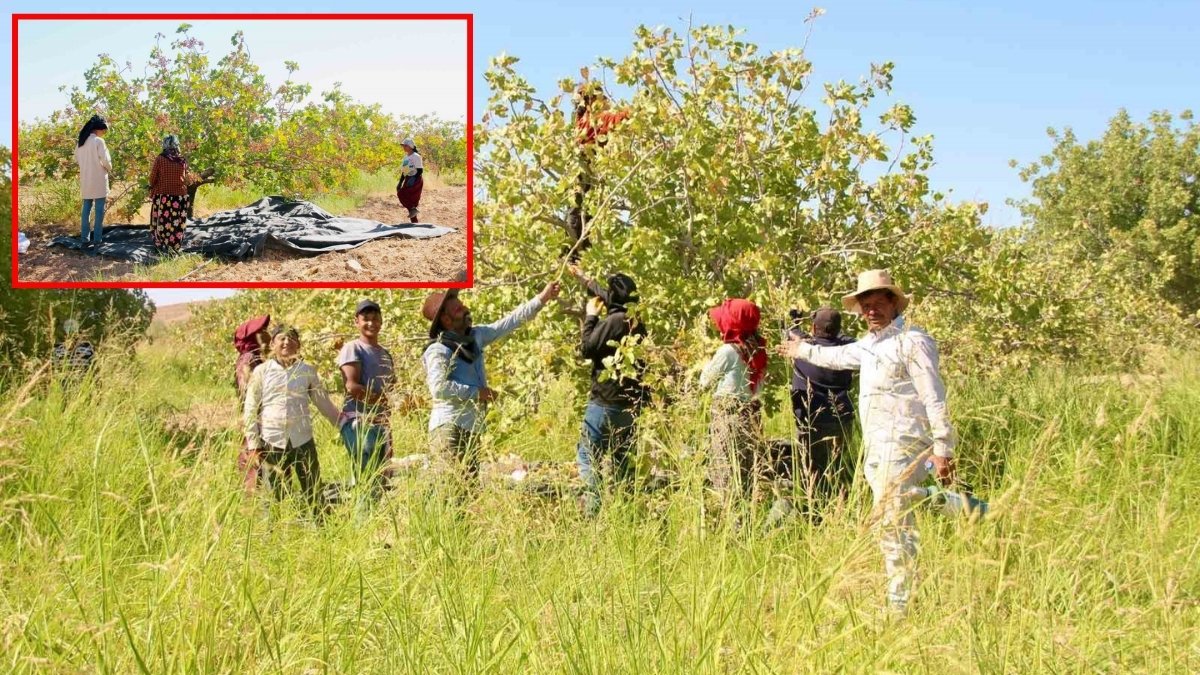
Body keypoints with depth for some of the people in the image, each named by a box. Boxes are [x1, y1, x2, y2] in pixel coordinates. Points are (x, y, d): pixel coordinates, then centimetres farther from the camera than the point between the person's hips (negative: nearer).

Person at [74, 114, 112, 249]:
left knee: (86, 210, 10)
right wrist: (109, 169, 5)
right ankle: (97, 239, 0)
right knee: (99, 210, 0)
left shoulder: (80, 142, 8)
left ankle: (85, 239, 9)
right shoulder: (98, 141, -13)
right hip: (99, 181, -6)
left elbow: (77, 160, 16)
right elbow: (106, 160, -14)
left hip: (85, 180, 6)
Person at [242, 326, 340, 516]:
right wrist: (254, 443, 0)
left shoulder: (307, 371, 7)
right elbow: (250, 410, 5)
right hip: (272, 443, -1)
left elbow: (324, 404, 15)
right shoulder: (261, 372, 4)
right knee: (275, 499, 4)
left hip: (303, 441, 1)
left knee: (314, 496, 2)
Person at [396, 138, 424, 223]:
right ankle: (414, 222, 12)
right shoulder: (406, 157, 14)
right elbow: (403, 171, 19)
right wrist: (400, 183, 14)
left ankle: (413, 209, -13)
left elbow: (420, 170, -16)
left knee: (401, 194, -21)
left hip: (415, 180, -8)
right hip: (408, 180, 8)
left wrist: (413, 179, -26)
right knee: (409, 198, 7)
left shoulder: (416, 156, -11)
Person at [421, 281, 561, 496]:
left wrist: (541, 299, 12)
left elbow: (508, 323, 15)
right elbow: (438, 387, -26)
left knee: (470, 483, 10)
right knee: (458, 485, -16)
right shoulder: (438, 350, -13)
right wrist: (477, 393, -17)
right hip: (449, 428, -9)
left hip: (471, 429, 9)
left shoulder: (475, 336, 11)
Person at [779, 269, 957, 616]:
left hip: (901, 447, -9)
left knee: (892, 523, -14)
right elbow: (839, 356, 41)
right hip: (878, 448, 9)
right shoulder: (870, 344, 19)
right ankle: (899, 598, 13)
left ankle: (899, 605, -13)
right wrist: (804, 350, 55)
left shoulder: (912, 341, -10)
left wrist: (942, 450, -20)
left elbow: (934, 398, -15)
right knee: (894, 524, 10)